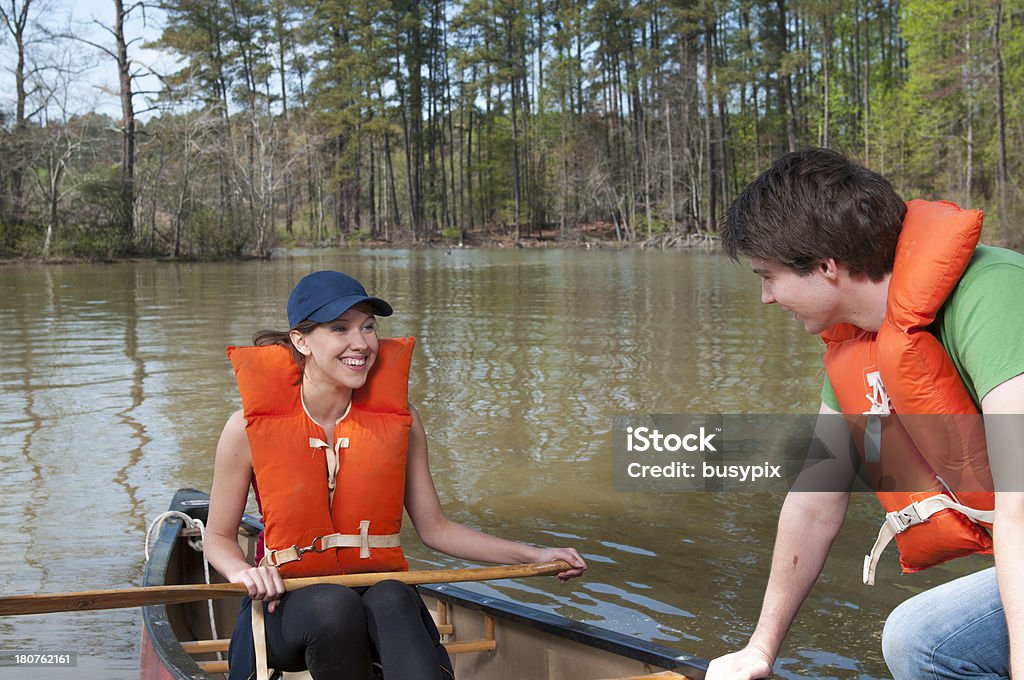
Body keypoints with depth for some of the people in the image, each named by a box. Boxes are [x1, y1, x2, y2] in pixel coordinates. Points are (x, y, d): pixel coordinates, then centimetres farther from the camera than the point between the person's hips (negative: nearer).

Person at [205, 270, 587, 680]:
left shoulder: (399, 420, 0)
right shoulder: (251, 428, -6)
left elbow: (433, 528, 8)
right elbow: (218, 537, 5)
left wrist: (534, 555, 0)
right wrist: (243, 572, -18)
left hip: (386, 596, 1)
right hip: (289, 604, -1)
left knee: (391, 599, -35)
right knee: (335, 605, -36)